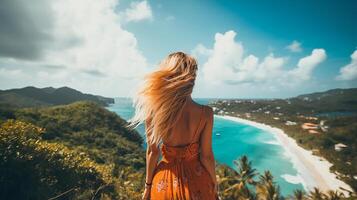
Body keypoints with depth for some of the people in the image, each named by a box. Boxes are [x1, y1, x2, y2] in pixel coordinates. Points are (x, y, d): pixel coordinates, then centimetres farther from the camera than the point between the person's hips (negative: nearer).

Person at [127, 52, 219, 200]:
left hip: (166, 179, 1)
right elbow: (206, 156, -13)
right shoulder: (205, 113, -23)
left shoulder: (154, 111, -21)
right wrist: (214, 184, 5)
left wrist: (148, 185, 6)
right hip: (197, 179, 0)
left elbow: (152, 152, -10)